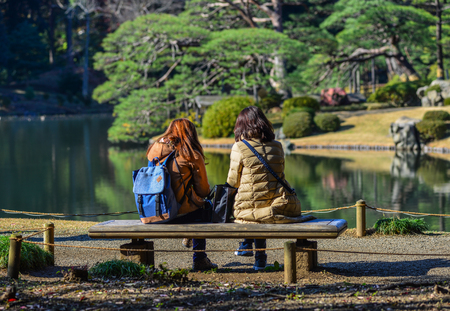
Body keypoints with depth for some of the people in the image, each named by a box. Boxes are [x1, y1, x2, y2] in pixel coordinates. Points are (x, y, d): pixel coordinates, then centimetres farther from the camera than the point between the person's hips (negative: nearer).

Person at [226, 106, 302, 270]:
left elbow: (233, 182, 4)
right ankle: (259, 254, 39)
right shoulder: (277, 146, 7)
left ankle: (248, 244, 37)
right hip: (282, 207, 3)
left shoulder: (239, 148, -5)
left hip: (251, 211, -3)